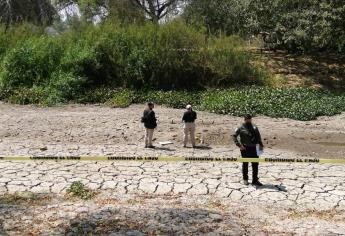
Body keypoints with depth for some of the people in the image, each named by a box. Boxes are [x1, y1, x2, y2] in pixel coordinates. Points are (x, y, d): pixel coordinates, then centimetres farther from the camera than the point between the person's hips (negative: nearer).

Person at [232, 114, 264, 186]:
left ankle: (255, 180, 12)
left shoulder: (254, 128, 10)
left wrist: (261, 145, 6)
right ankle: (245, 179, 24)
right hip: (245, 149, -4)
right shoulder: (241, 128, -4)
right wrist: (239, 145, -14)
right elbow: (234, 136, -5)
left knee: (255, 164, 3)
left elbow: (258, 136, 17)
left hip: (253, 148, 4)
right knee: (245, 164, 9)